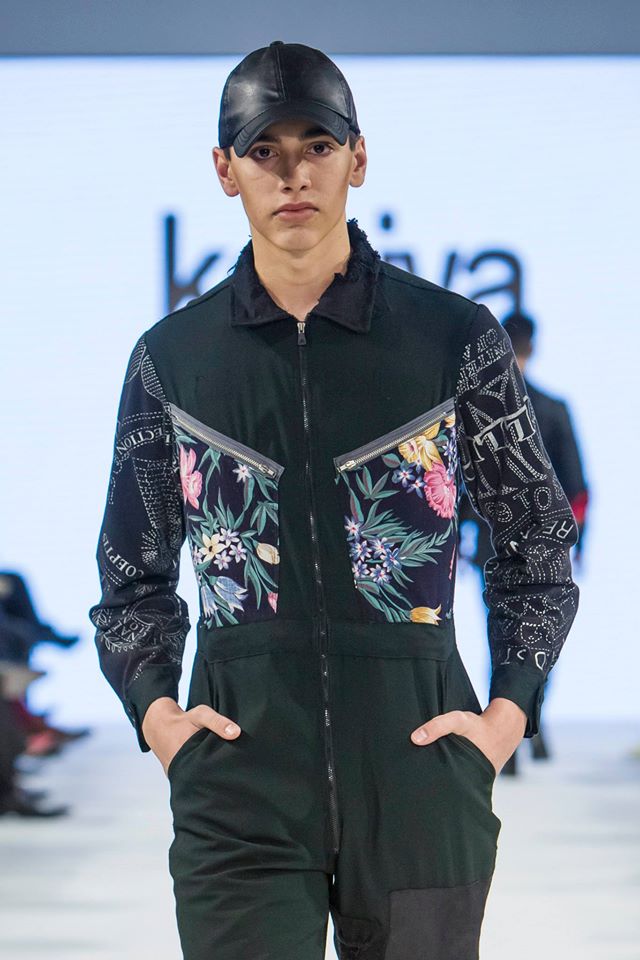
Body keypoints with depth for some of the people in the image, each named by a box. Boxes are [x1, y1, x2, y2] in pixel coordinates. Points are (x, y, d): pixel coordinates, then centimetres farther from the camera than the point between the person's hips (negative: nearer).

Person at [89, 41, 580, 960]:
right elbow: (133, 574, 16)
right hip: (241, 782, 0)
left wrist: (507, 715, 1)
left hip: (417, 773, 0)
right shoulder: (171, 357, 7)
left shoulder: (457, 339, 3)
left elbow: (539, 548, 12)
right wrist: (155, 710, 0)